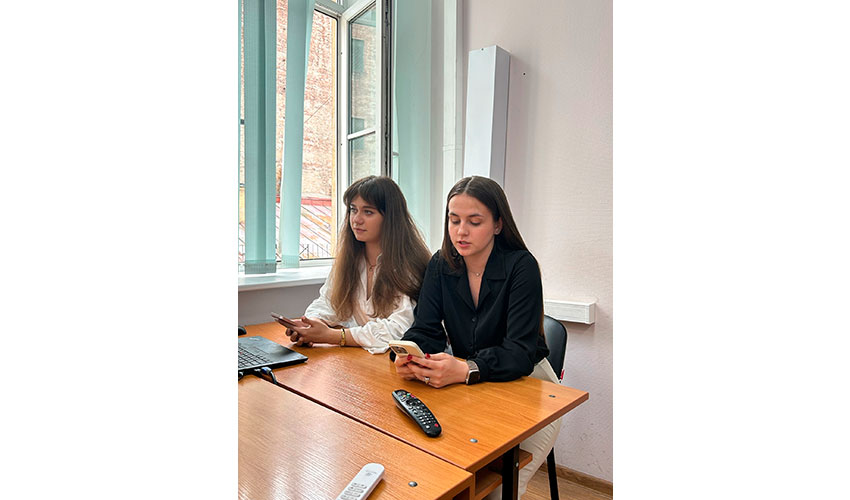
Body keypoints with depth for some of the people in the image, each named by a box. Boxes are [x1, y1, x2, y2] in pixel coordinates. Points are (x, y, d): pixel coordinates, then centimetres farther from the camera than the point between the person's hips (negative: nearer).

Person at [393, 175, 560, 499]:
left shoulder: (521, 266, -16)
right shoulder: (441, 265, -1)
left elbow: (520, 352, -23)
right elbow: (425, 330, -6)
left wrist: (465, 370, -40)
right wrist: (409, 357, -29)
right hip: (470, 390, 4)